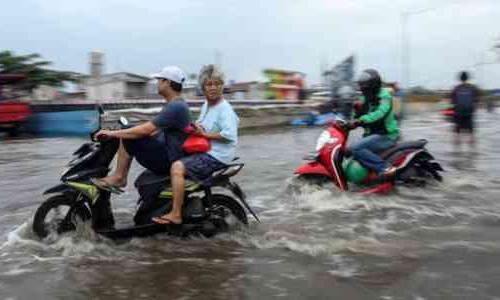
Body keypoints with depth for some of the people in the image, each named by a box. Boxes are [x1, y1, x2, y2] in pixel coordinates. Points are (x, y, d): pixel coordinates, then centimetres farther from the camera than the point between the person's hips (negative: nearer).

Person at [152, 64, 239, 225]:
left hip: (217, 156, -10)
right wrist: (196, 126, 3)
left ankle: (175, 215, -22)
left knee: (177, 167, -25)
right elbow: (200, 124, 27)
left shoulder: (225, 109, -13)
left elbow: (229, 134, -25)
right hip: (204, 152, 10)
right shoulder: (206, 104, 14)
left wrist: (205, 134, -20)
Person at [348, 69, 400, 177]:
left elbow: (380, 113, -32)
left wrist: (361, 120, -43)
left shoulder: (384, 96, -11)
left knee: (355, 148, -25)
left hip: (386, 136, -9)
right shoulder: (366, 99, 13)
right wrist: (358, 110, -6)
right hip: (373, 134, 9)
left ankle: (384, 167, -27)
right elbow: (357, 118, 15)